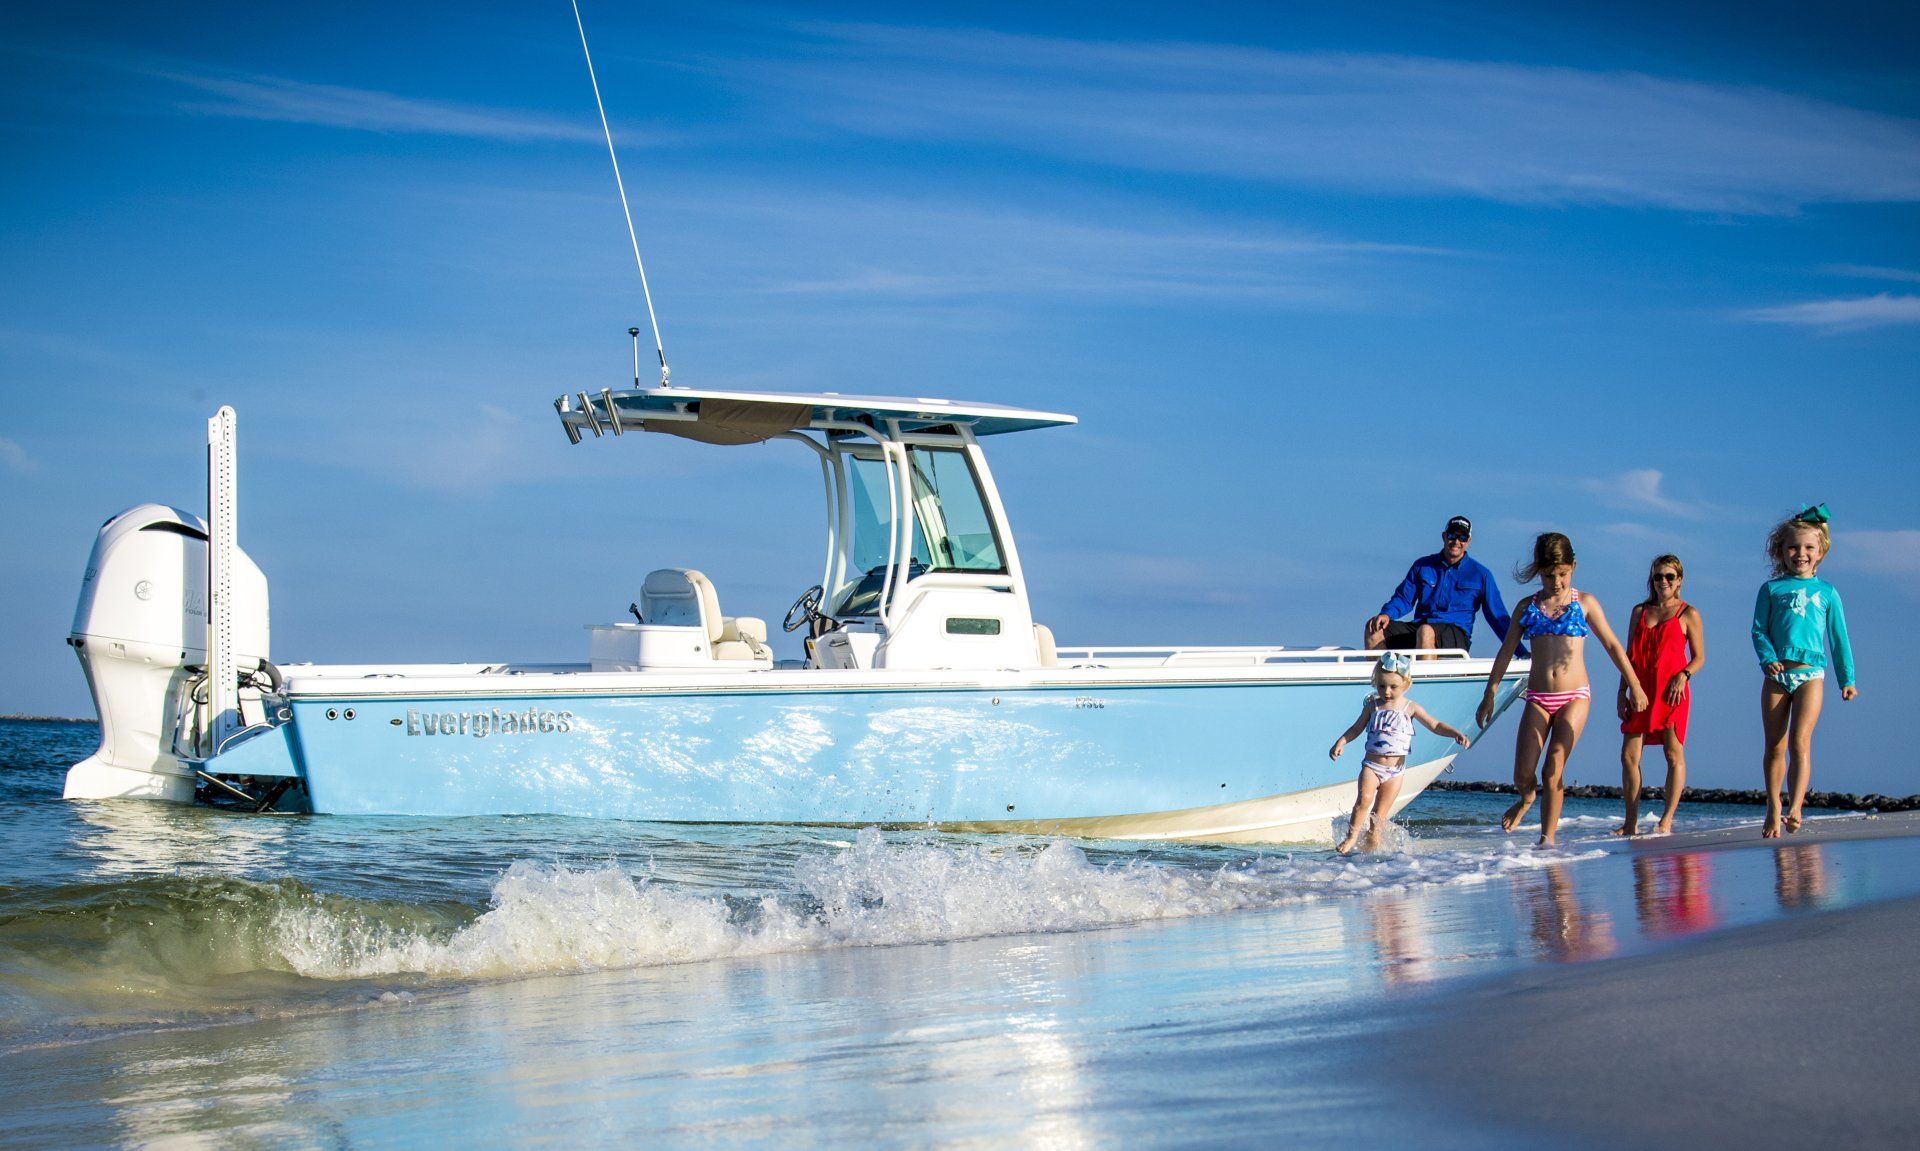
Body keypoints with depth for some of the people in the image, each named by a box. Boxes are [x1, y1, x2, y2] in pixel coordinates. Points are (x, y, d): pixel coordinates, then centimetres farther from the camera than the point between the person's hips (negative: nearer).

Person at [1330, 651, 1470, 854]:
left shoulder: (1410, 708, 2)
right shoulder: (1372, 706, 5)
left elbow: (1435, 726, 3)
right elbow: (1356, 728, 14)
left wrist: (1456, 733, -12)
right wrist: (1341, 742, 0)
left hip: (1395, 769, 0)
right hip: (1371, 765, 0)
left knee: (1380, 814, 1)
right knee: (1364, 799, -21)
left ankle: (1372, 845, 8)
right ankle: (1351, 836, -10)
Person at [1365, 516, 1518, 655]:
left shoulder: (1480, 575, 10)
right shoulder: (1422, 566, 16)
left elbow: (1498, 617, 11)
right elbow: (1404, 598, 17)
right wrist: (1386, 613, -6)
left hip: (1456, 634, -4)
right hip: (1419, 626, 4)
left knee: (1425, 631, -39)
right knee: (1374, 629, -20)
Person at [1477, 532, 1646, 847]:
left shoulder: (1584, 603, 4)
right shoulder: (1528, 606, 8)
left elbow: (1612, 646, 8)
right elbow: (1506, 653, 11)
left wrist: (1634, 687, 6)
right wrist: (1490, 695, 8)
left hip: (1574, 696, -2)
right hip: (1538, 699, 2)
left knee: (1552, 773, -11)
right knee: (1522, 775, -4)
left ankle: (1547, 838, 0)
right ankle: (1527, 798, 32)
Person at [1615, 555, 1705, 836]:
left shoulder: (1688, 614, 3)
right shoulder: (1639, 611, 15)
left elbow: (1699, 657, 2)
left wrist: (1683, 676, -16)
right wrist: (1622, 692, 9)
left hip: (1672, 692, -4)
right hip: (1641, 692, 4)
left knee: (1674, 755, -3)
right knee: (1628, 755, -1)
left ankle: (1666, 821, 1)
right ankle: (1631, 822, 5)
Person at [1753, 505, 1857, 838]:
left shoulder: (1827, 592, 11)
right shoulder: (1771, 589, 9)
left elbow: (1839, 638, 14)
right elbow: (1759, 630, 4)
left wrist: (1847, 678, 13)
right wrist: (1768, 659, -14)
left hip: (1810, 673, -1)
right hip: (1777, 674, 1)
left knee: (1800, 741, -16)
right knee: (1774, 747, 5)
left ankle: (1795, 807, -23)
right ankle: (1773, 810, 16)